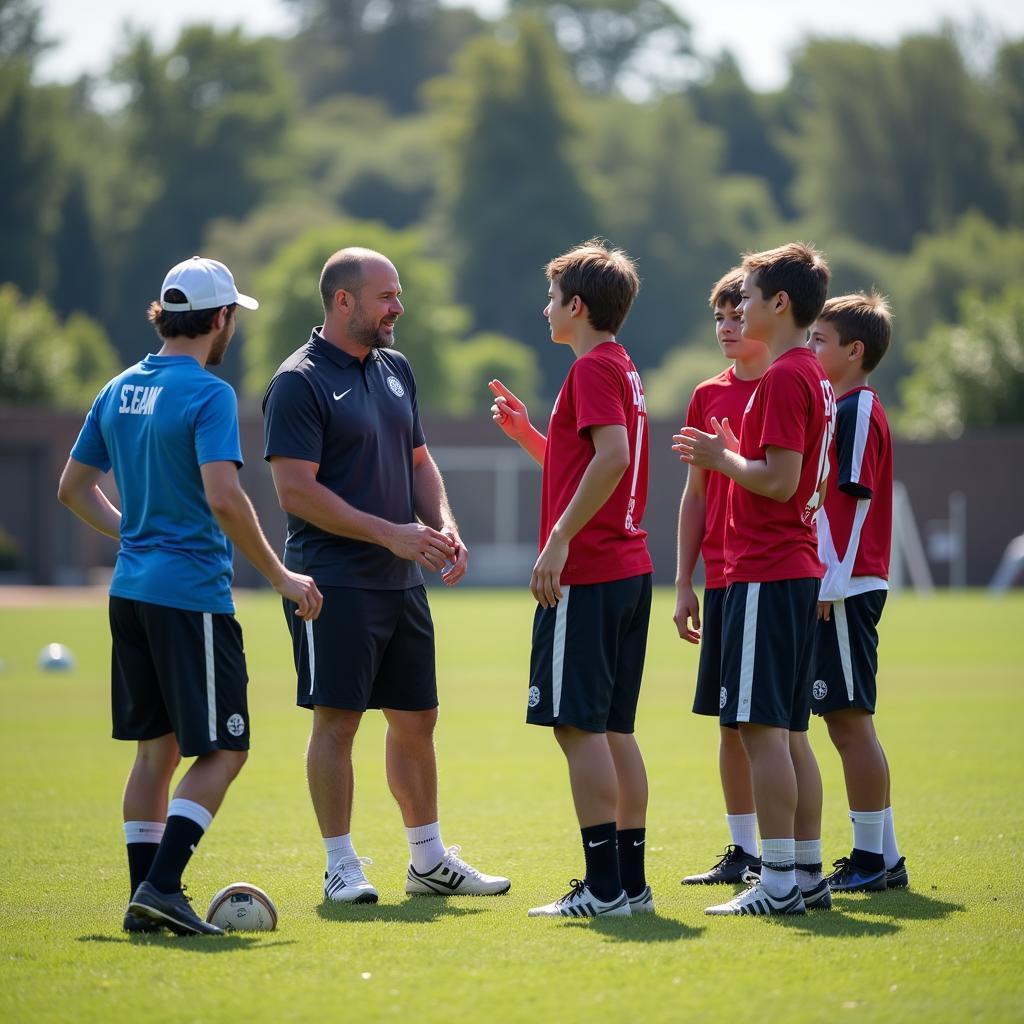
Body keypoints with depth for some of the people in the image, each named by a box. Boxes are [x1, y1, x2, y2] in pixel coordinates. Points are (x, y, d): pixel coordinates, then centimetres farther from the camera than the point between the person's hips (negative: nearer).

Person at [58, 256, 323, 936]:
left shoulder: (120, 390, 11)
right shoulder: (208, 395, -13)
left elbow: (73, 488, 19)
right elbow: (224, 498, -22)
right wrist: (280, 576, -15)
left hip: (131, 591, 8)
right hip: (193, 593, -8)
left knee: (157, 747, 13)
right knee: (222, 750, -2)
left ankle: (147, 895, 12)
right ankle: (162, 886, -12)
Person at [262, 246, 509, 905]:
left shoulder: (396, 370, 14)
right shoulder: (299, 382, -10)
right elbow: (295, 489, -16)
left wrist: (444, 527, 3)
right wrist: (390, 534, -18)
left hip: (403, 580, 8)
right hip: (336, 583, -8)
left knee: (417, 720, 11)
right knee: (337, 720, -5)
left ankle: (430, 861, 21)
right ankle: (341, 867, 3)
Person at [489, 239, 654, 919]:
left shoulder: (594, 367, -10)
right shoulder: (622, 368, 19)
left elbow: (613, 456, -25)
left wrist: (559, 539, -24)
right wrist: (526, 433, 19)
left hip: (586, 575, -10)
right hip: (629, 571, 10)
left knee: (579, 724, -8)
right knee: (613, 728, 11)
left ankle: (604, 889, -9)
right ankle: (632, 883, 13)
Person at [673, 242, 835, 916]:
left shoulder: (784, 378, -14)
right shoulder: (815, 377, 17)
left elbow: (779, 480, -20)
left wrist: (721, 458, -6)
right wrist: (733, 454, 18)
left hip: (765, 575, -10)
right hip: (799, 568, 10)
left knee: (763, 726, -9)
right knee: (789, 730, 12)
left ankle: (778, 882, -10)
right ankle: (807, 873, 14)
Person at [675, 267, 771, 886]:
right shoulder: (709, 395, 12)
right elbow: (696, 494, 15)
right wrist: (685, 584, 12)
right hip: (722, 578, 5)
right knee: (731, 718, 8)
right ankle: (743, 852, 15)